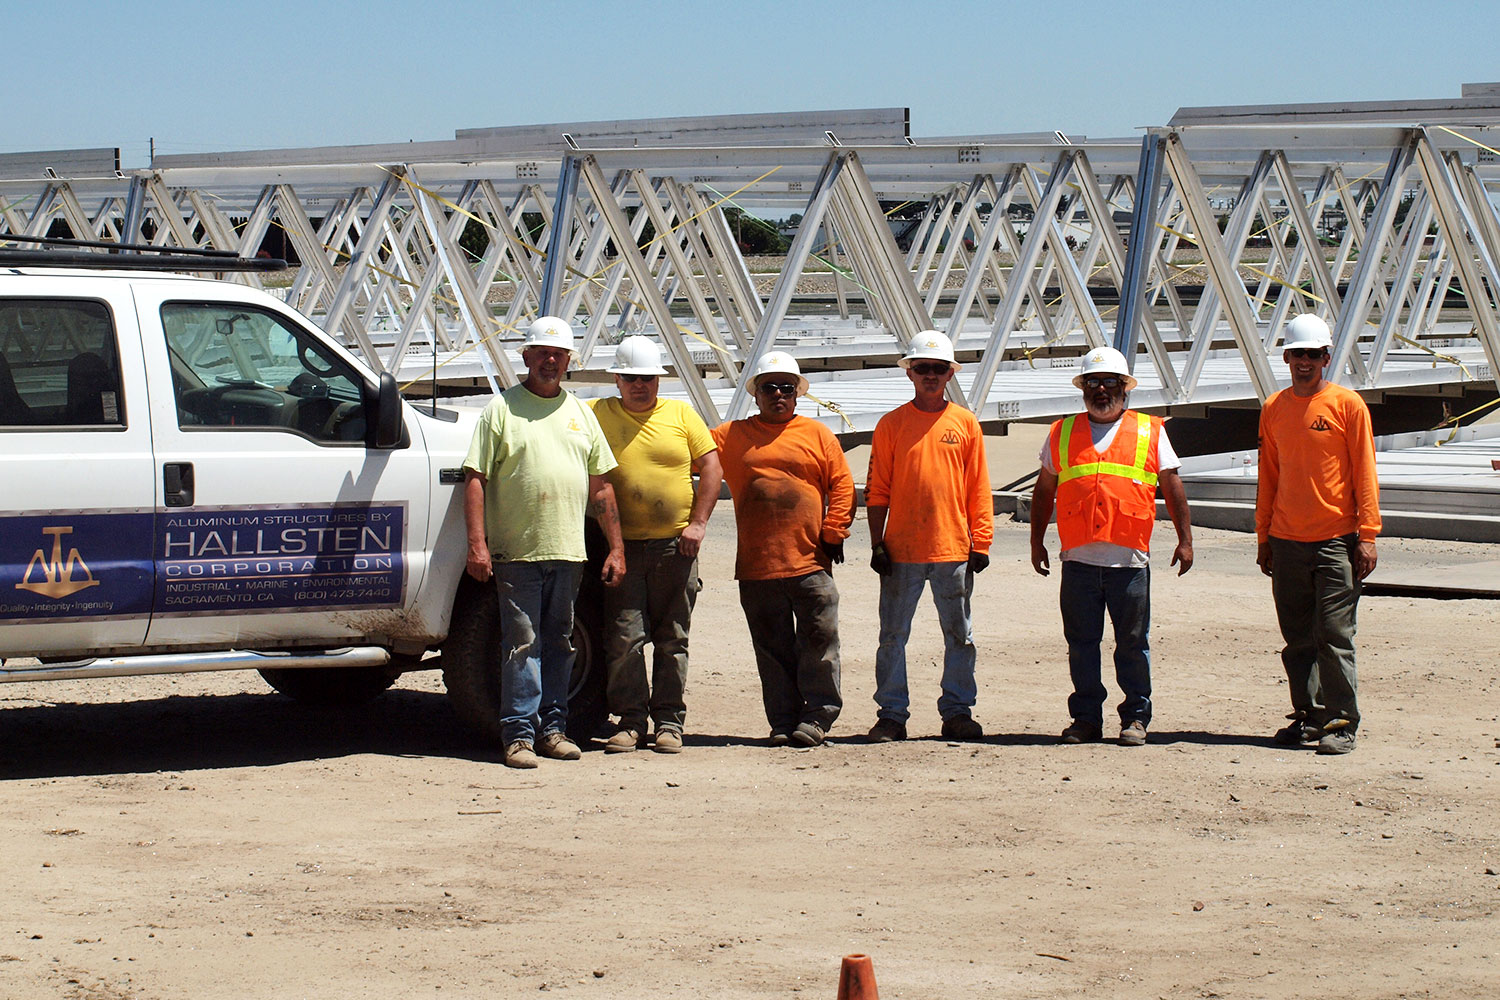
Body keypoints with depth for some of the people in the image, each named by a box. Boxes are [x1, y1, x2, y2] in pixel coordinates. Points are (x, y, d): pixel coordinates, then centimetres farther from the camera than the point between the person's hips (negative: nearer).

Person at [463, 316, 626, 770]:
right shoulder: (502, 409, 2)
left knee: (559, 642, 9)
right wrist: (477, 543, -13)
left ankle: (553, 728, 15)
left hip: (569, 551, 4)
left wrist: (616, 547, 11)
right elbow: (476, 478, -3)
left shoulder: (580, 413, 15)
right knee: (522, 643, -6)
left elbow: (601, 487, 17)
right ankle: (519, 734, -3)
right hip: (517, 550, -4)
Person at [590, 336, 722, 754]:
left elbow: (711, 469, 7)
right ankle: (630, 719, 4)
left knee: (672, 639, 4)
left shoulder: (681, 415, 7)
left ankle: (669, 720, 9)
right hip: (623, 546, -1)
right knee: (624, 637, -5)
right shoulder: (598, 415, 5)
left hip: (675, 546, 1)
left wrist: (697, 523, -3)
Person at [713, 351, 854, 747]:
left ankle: (816, 716, 5)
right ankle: (783, 722, 11)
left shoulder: (817, 434, 8)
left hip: (811, 562, -1)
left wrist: (833, 532, -2)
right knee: (772, 647, 5)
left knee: (819, 640, -3)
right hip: (756, 565, 1)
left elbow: (841, 484, 6)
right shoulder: (732, 436, 10)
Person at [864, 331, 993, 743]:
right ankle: (891, 715, 8)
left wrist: (981, 542, 1)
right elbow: (877, 489, 3)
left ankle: (957, 712, 14)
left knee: (959, 635, 6)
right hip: (901, 550, -1)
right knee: (893, 635, 1)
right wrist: (877, 543, -3)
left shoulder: (965, 423, 6)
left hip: (953, 549, 1)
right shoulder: (891, 424, 3)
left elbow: (978, 489, 6)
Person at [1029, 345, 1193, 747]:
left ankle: (1135, 718, 11)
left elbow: (1172, 486, 10)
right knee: (1081, 643, 5)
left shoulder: (1150, 431, 8)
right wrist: (1037, 541, 15)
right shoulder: (1063, 433, 12)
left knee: (1133, 643, 2)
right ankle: (1086, 718, 13)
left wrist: (1184, 538, 5)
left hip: (1130, 559, -2)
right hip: (1078, 559, 2)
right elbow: (1044, 490, 18)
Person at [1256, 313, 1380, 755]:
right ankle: (1308, 715, 18)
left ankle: (1341, 723, -3)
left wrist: (1367, 536, -9)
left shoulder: (1348, 404, -2)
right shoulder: (1274, 409, 11)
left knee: (1334, 635, -7)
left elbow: (1364, 474, -3)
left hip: (1336, 540, -4)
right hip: (1287, 541, 4)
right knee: (1298, 639, 8)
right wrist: (1263, 537, 14)